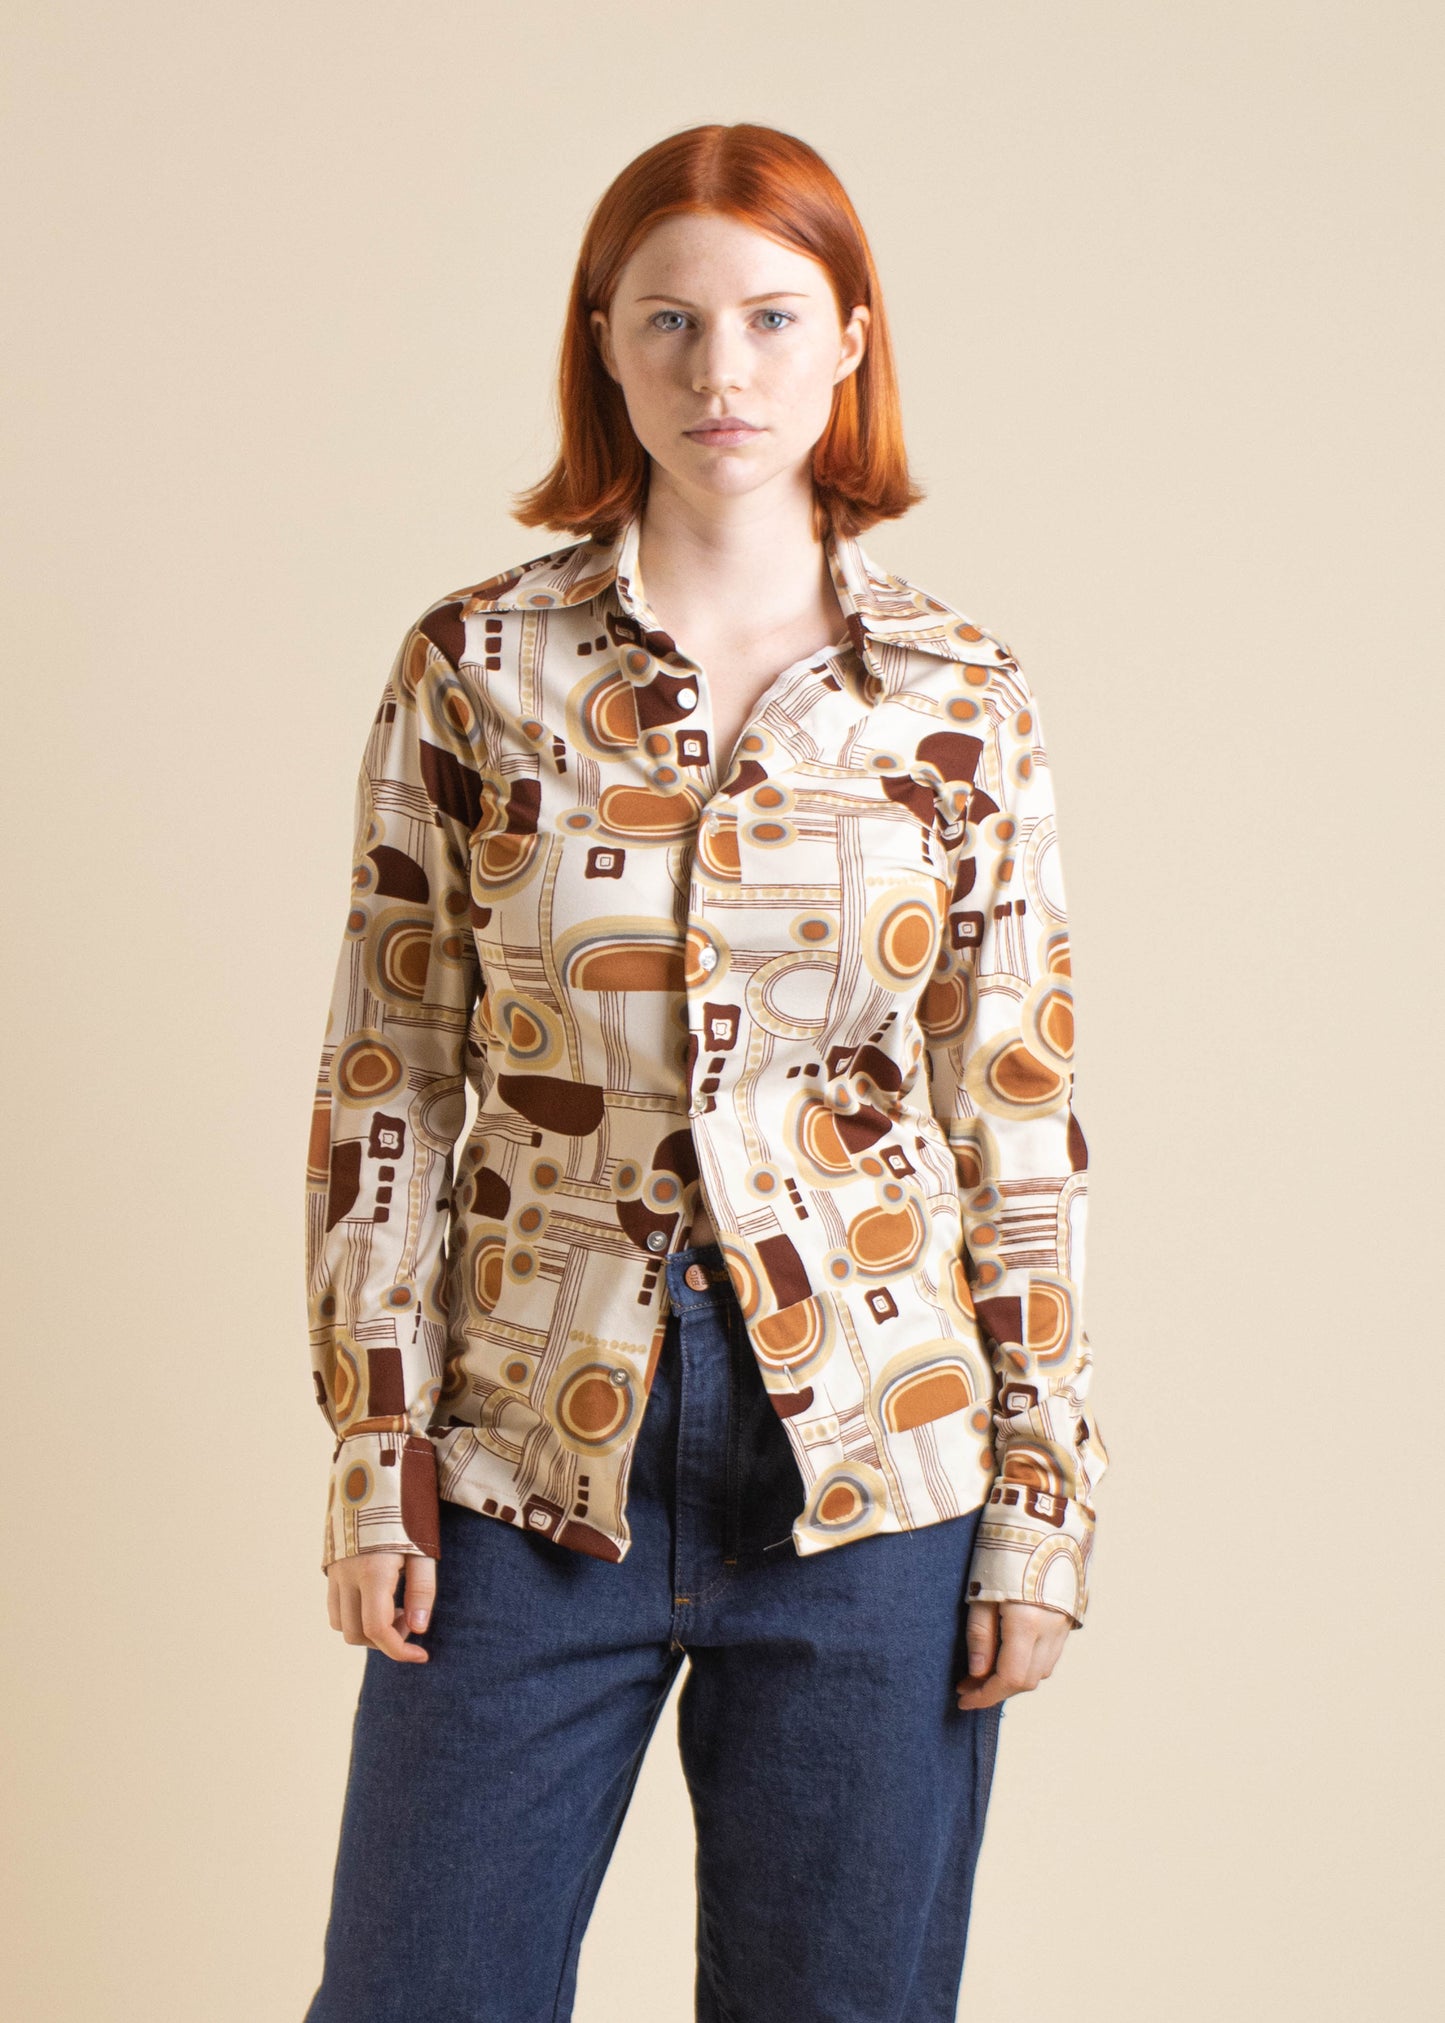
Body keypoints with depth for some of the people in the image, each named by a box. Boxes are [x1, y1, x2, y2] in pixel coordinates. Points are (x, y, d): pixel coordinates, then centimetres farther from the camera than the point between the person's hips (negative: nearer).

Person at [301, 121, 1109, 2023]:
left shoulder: (961, 697, 0)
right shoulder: (475, 665, -1)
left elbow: (1023, 1110, 2)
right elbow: (386, 1082, 2)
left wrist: (1043, 1502, 0)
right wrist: (377, 1445, -2)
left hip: (872, 1471, 0)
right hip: (531, 1459, 0)